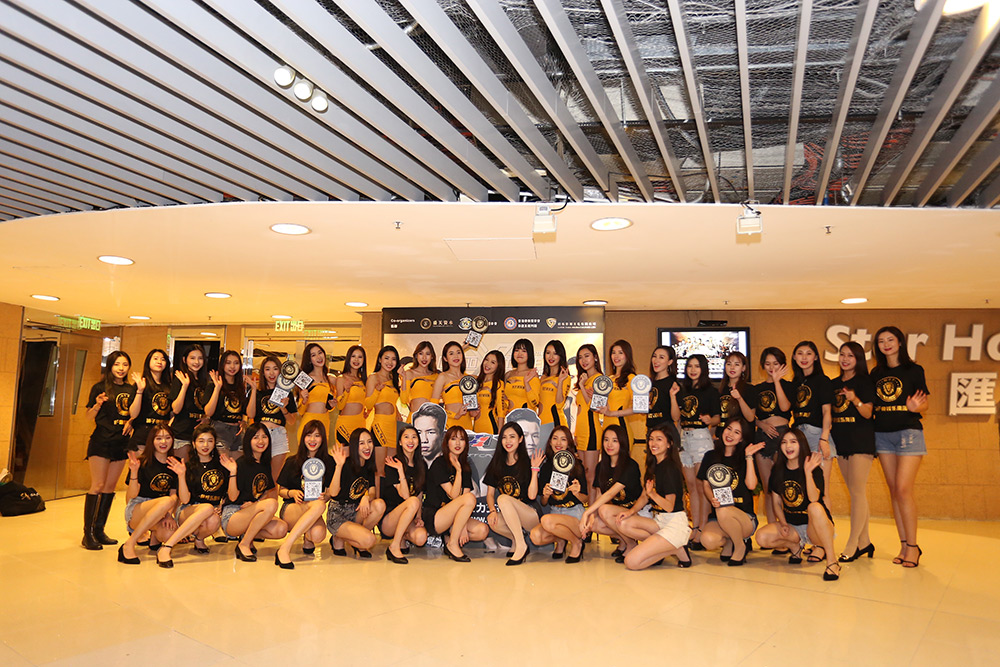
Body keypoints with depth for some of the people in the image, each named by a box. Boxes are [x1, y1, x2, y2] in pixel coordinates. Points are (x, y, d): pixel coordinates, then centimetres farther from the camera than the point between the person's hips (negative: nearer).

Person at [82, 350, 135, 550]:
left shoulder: (131, 389, 10)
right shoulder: (100, 388, -3)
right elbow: (89, 416, -3)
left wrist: (130, 422, -3)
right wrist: (98, 404, -22)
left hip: (121, 442, 5)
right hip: (101, 441, -5)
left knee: (110, 487, 8)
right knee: (98, 485, -8)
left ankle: (99, 530, 17)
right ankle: (88, 533, -1)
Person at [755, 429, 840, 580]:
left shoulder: (815, 470, -10)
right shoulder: (777, 471, 2)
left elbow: (814, 499, -27)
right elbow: (777, 502, 7)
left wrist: (808, 472, -37)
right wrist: (783, 524, -8)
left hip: (813, 526, -4)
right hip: (791, 525, 4)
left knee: (815, 507, -39)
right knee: (762, 537, -24)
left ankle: (832, 561, -28)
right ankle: (795, 546, 8)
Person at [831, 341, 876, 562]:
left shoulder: (865, 382, -4)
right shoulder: (834, 383, 14)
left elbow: (868, 413, -12)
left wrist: (855, 399, -29)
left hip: (861, 440, -6)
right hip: (841, 440, 7)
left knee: (857, 492, -7)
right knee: (854, 492, 10)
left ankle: (852, 544, -4)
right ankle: (864, 542, 17)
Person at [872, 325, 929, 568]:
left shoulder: (914, 370, 1)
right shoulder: (876, 373, 12)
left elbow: (924, 403, 0)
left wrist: (916, 407, -21)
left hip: (908, 432, -4)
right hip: (882, 434, 4)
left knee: (903, 489, -11)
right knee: (893, 490, 5)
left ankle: (913, 545, 0)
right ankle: (904, 545, 11)